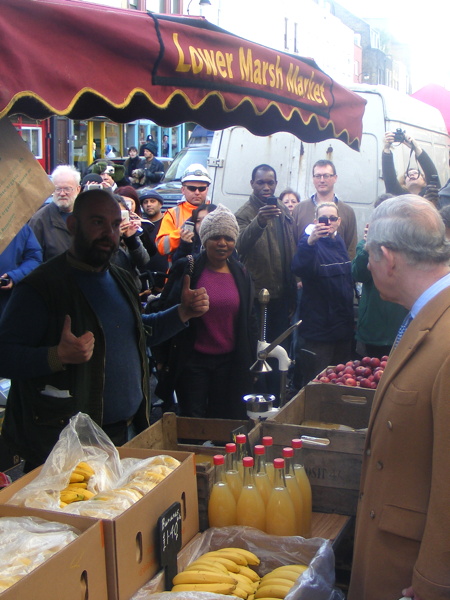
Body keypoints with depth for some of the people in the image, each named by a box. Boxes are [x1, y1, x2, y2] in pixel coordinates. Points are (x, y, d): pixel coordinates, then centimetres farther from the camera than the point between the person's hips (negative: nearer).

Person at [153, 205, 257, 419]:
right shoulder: (186, 269, -5)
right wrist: (164, 358, -6)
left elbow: (249, 320, 12)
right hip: (192, 360, -3)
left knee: (225, 420, 11)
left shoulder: (241, 274, 6)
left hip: (230, 361, 3)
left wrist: (249, 360, 9)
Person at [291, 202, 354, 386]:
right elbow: (299, 268, -32)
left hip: (343, 325, 7)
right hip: (318, 328, -7)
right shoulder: (310, 242, -11)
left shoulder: (340, 243, 10)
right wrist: (310, 242, -49)